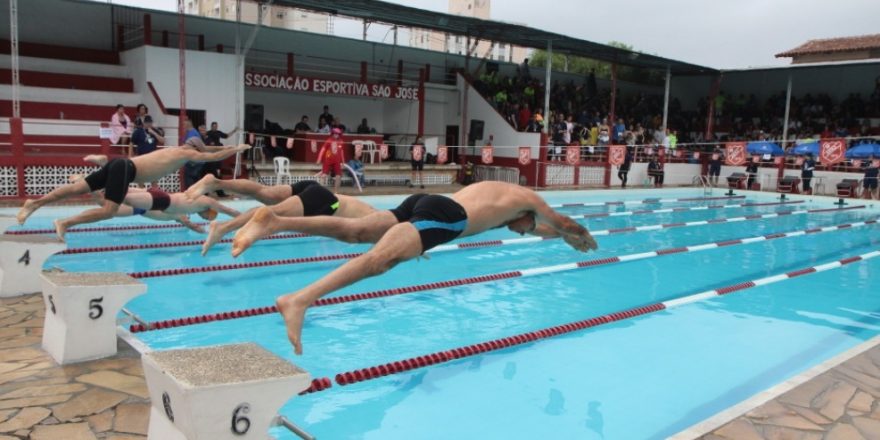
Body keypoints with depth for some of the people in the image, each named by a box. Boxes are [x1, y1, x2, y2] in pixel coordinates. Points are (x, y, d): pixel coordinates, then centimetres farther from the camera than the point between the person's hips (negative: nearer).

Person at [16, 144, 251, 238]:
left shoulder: (173, 151, 25)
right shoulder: (187, 153, 2)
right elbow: (215, 156, 2)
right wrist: (238, 148, 14)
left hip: (121, 164, 9)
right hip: (124, 168, -9)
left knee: (77, 188, 3)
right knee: (108, 211, -14)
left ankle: (35, 203, -2)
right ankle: (65, 223, -20)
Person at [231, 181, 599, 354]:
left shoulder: (498, 191, 44)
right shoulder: (528, 198, 24)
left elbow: (537, 229, 64)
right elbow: (564, 223, 39)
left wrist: (561, 237, 74)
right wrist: (584, 238, 60)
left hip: (425, 202, 8)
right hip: (444, 215, -8)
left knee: (354, 232, -6)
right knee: (380, 259, -26)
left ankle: (273, 222, -22)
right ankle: (299, 300, -44)